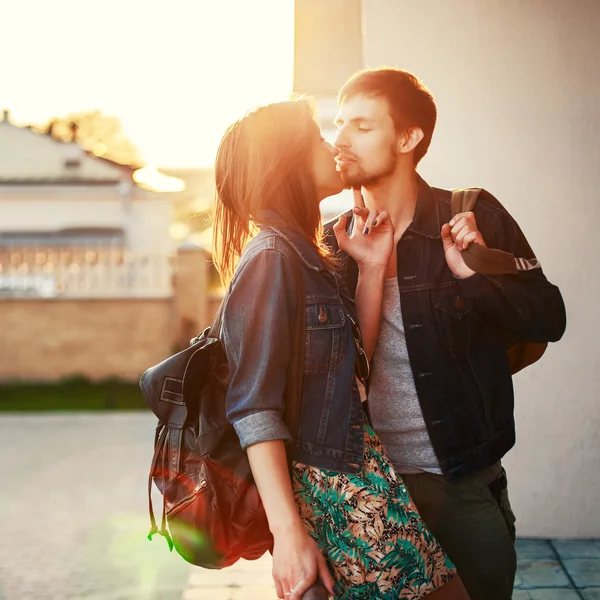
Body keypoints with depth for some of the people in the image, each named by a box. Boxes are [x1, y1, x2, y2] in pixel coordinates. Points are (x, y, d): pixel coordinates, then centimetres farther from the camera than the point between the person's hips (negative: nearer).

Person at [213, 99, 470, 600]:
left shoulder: (307, 254, 13)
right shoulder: (270, 258, -15)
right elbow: (253, 408, -20)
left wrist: (372, 268, 3)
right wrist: (289, 533, -23)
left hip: (357, 461, 9)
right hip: (324, 488, -9)